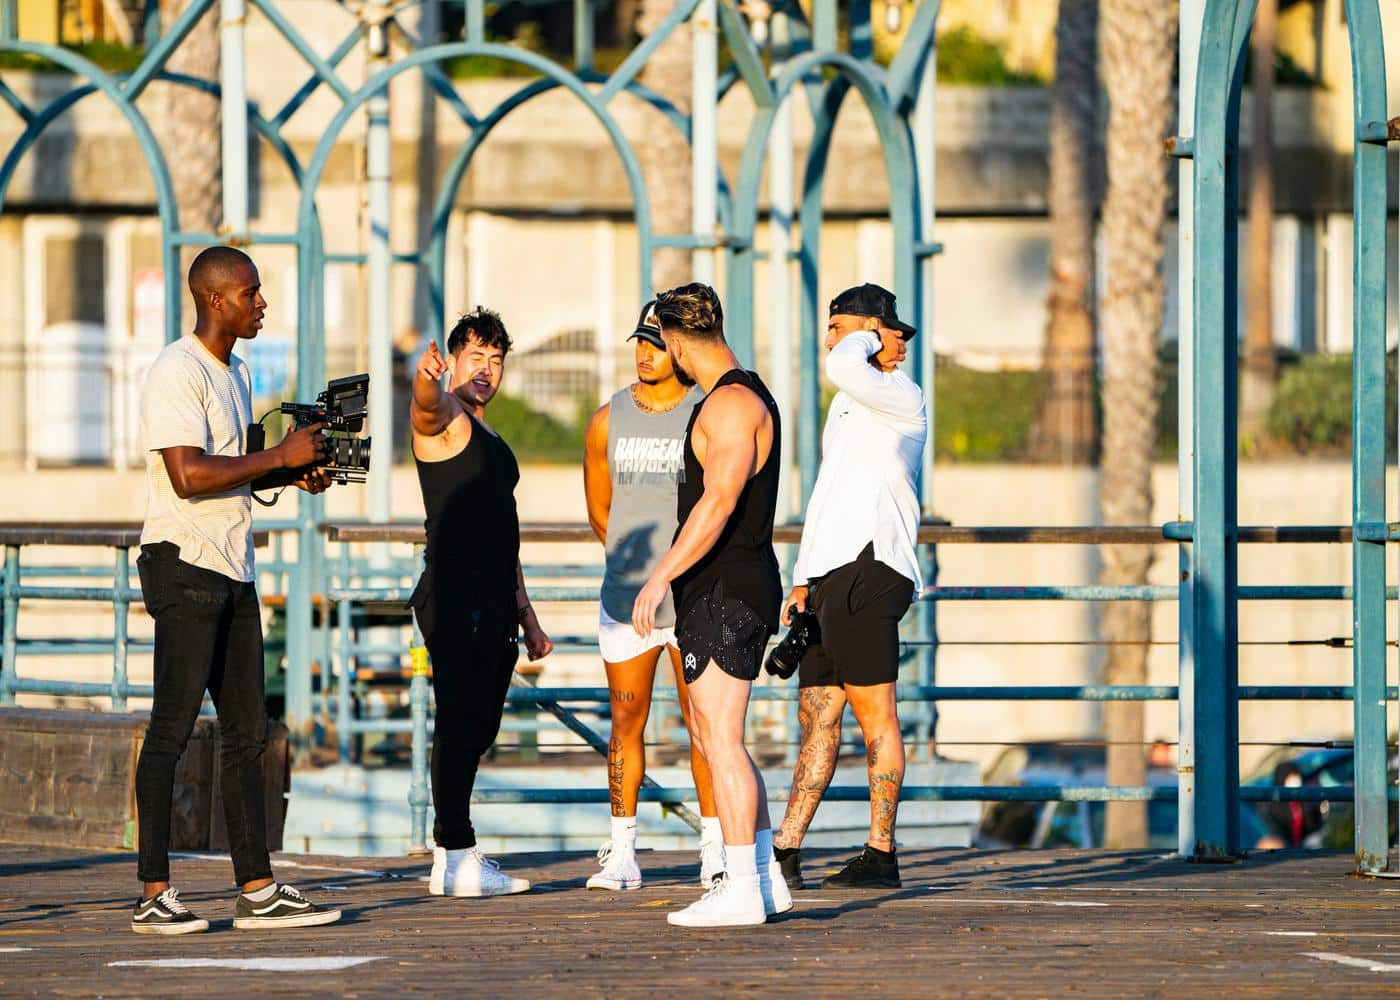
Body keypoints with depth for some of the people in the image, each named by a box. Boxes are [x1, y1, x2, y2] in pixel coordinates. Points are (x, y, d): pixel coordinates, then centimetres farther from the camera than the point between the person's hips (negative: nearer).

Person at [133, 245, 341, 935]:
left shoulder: (237, 373, 19)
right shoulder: (176, 373, -12)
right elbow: (189, 475, -22)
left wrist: (293, 476, 7)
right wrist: (280, 456, -16)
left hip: (232, 572, 10)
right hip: (183, 564, -10)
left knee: (246, 732, 8)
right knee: (173, 727, -9)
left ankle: (257, 890, 9)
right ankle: (154, 895, -9)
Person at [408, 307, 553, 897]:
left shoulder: (492, 442, 24)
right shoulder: (446, 417, -4)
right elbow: (426, 407, -30)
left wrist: (525, 615, 27)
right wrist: (425, 378, -55)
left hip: (492, 605, 9)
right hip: (454, 599, -9)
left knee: (477, 730, 11)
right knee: (460, 725, -12)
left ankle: (453, 850, 17)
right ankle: (455, 860, -14)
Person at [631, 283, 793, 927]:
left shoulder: (732, 404, -15)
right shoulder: (740, 398, 18)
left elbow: (719, 502, -24)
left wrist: (663, 576, -25)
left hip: (727, 594, -10)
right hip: (717, 594, 10)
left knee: (720, 739, -10)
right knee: (714, 737, 14)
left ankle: (741, 890, -10)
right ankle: (766, 877, 17)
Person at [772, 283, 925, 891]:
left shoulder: (899, 397, -5)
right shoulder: (849, 406, 24)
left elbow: (841, 367, -28)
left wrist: (867, 339, -6)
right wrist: (803, 581, 20)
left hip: (867, 569, -9)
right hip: (830, 577, 9)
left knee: (874, 714, -7)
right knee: (817, 716, 7)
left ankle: (880, 856, -5)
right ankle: (784, 852, 7)